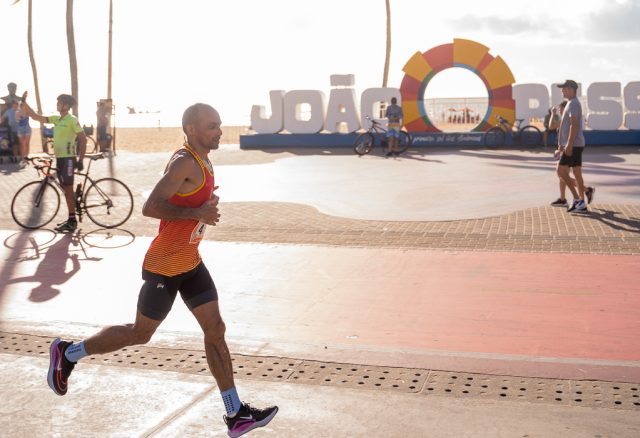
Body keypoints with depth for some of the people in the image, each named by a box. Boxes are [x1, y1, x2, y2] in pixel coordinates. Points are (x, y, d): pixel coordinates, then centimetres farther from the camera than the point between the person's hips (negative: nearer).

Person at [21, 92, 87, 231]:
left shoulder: (72, 120, -13)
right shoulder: (56, 119, 11)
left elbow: (83, 139, -14)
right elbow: (35, 116, 15)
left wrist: (80, 160, -17)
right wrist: (24, 102, 5)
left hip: (68, 158, -8)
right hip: (59, 157, 8)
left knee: (68, 190, -7)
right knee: (67, 189, 12)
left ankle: (72, 221, -2)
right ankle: (71, 219, 19)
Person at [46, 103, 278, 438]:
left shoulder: (200, 160, 9)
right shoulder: (184, 162, -21)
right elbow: (149, 208, -29)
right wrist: (197, 213, -28)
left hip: (190, 262, 9)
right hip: (165, 267, -9)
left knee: (216, 331, 6)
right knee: (140, 334, 7)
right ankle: (68, 353, 29)